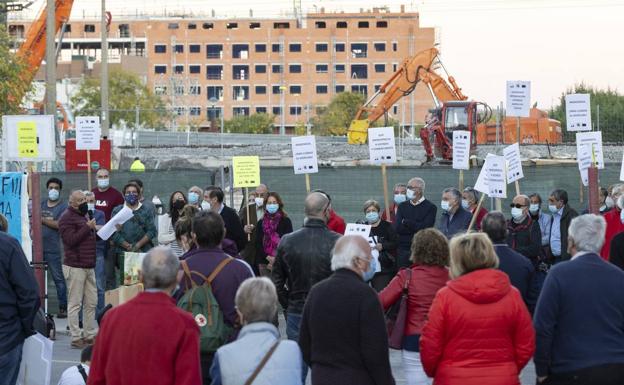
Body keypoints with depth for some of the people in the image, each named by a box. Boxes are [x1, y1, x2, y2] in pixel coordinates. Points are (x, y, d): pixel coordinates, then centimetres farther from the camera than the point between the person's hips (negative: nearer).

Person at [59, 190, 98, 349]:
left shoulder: (83, 215, 21)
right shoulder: (67, 218, -9)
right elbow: (70, 240, -20)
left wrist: (95, 229, 13)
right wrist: (88, 227, -19)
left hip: (89, 267, 9)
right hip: (75, 267, -9)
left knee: (91, 303, 9)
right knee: (75, 304, -5)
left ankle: (90, 335, 15)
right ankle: (76, 338, -3)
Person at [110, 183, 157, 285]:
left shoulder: (145, 211, 12)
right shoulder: (117, 211, 11)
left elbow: (152, 231, 3)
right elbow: (114, 233, 1)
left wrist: (138, 245, -9)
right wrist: (128, 246, -9)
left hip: (143, 252, 0)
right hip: (123, 252, 0)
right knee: (124, 281, -3)